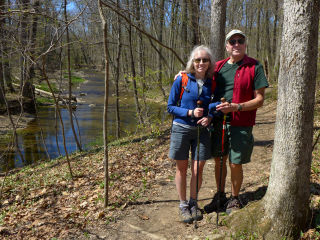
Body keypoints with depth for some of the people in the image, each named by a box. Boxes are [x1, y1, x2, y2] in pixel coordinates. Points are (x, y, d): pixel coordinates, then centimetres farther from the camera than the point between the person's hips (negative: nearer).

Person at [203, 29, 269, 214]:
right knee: (219, 160, 14)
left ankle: (234, 199, 26)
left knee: (235, 164, 3)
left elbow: (259, 100, -7)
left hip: (240, 124, -4)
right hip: (218, 121, 4)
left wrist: (235, 106, -21)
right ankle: (220, 196, 33)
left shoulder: (255, 67, -4)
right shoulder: (218, 67, 9)